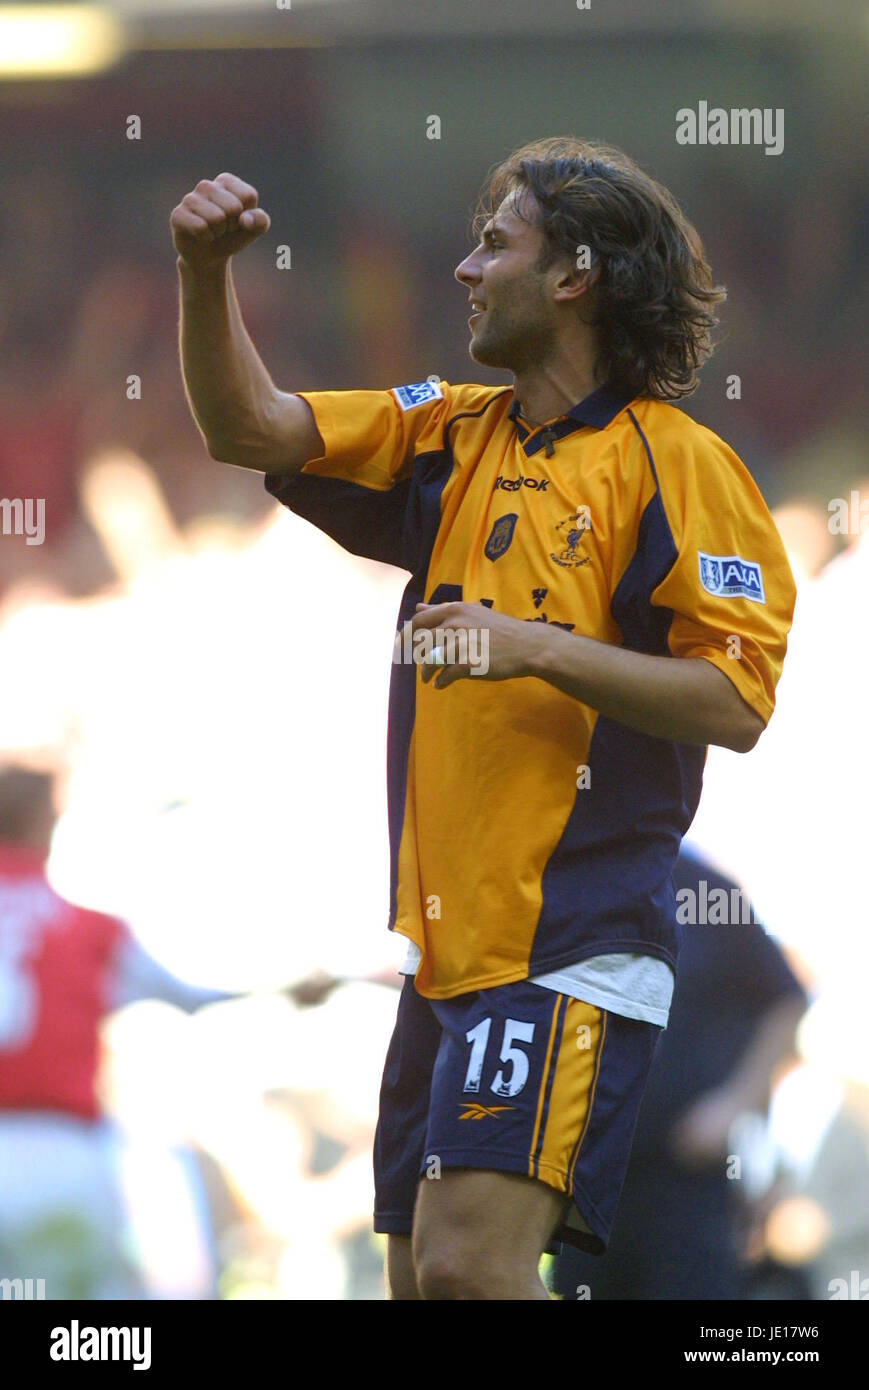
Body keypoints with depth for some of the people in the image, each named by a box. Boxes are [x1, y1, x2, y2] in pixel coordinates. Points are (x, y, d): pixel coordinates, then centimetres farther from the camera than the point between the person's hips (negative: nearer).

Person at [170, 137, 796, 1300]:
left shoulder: (676, 464, -5)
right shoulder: (451, 438, 16)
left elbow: (737, 702, -13)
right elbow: (249, 430, 11)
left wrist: (542, 650, -22)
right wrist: (206, 274, -4)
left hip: (574, 941, -8)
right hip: (449, 942, 8)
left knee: (471, 1262, -20)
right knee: (421, 1276, 8)